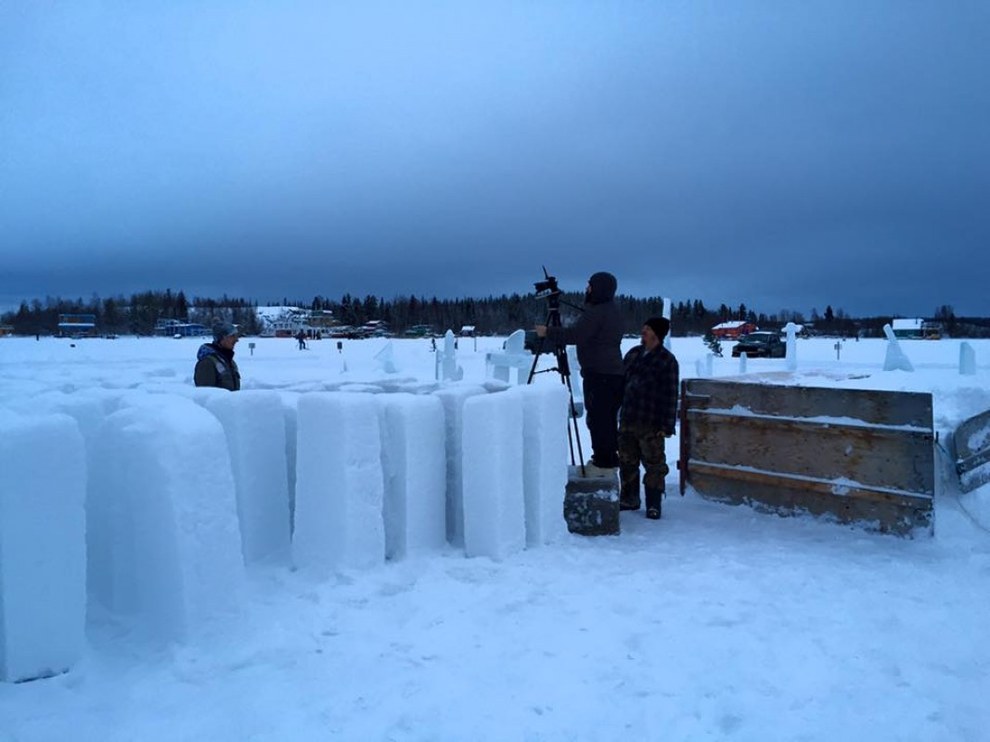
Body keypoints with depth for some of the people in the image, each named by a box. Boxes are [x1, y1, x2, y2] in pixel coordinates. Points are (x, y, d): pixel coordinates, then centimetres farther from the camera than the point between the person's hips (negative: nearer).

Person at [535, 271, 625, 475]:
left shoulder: (596, 312, -14)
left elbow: (575, 335, -20)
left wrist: (548, 332, -10)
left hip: (600, 375, -10)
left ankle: (604, 463, -1)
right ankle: (609, 459, 22)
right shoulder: (613, 311, 18)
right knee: (607, 418, 15)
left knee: (598, 418, -5)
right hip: (615, 373, 10)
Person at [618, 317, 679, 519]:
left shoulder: (667, 360, -7)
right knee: (627, 461, 13)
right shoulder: (633, 354, 11)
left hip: (651, 424, -6)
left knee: (654, 464, 0)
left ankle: (653, 504, 10)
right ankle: (629, 498, 25)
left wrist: (666, 425, -14)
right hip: (627, 420, 6)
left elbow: (670, 396, -10)